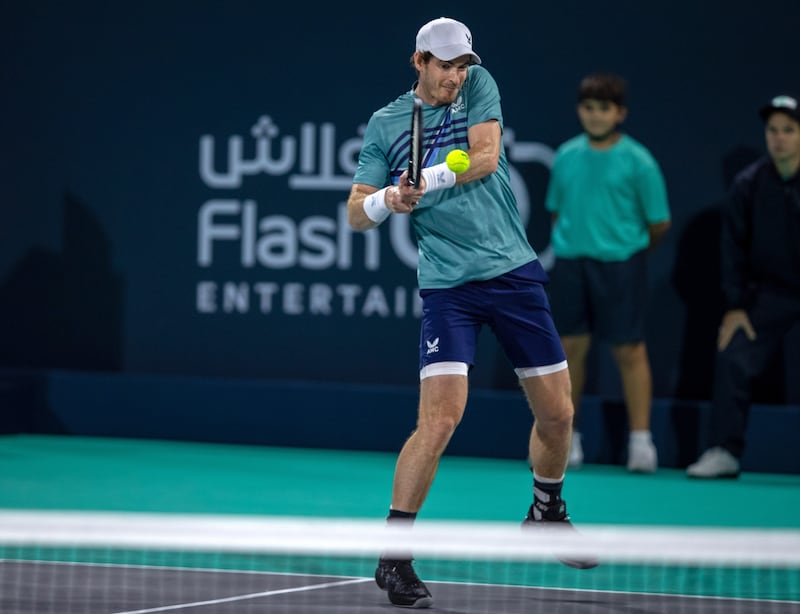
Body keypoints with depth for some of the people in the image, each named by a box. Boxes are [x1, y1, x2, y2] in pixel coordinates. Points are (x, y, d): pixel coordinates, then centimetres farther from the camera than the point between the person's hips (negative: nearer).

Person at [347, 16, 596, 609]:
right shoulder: (386, 124, 3)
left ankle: (547, 514, 39)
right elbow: (356, 211, 2)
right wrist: (387, 199, -19)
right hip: (449, 287, -3)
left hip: (516, 272, 3)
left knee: (557, 414, 10)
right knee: (440, 419, -18)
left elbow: (486, 157, -10)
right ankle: (393, 556, -10)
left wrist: (421, 182, -18)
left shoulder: (479, 87, 5)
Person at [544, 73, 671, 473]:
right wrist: (566, 243, 8)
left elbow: (659, 222, 0)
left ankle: (640, 440, 2)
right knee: (570, 349, 6)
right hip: (570, 264, 4)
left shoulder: (637, 161, -5)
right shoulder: (566, 157, 8)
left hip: (619, 265, -4)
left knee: (629, 350, -2)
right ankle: (566, 437, 16)